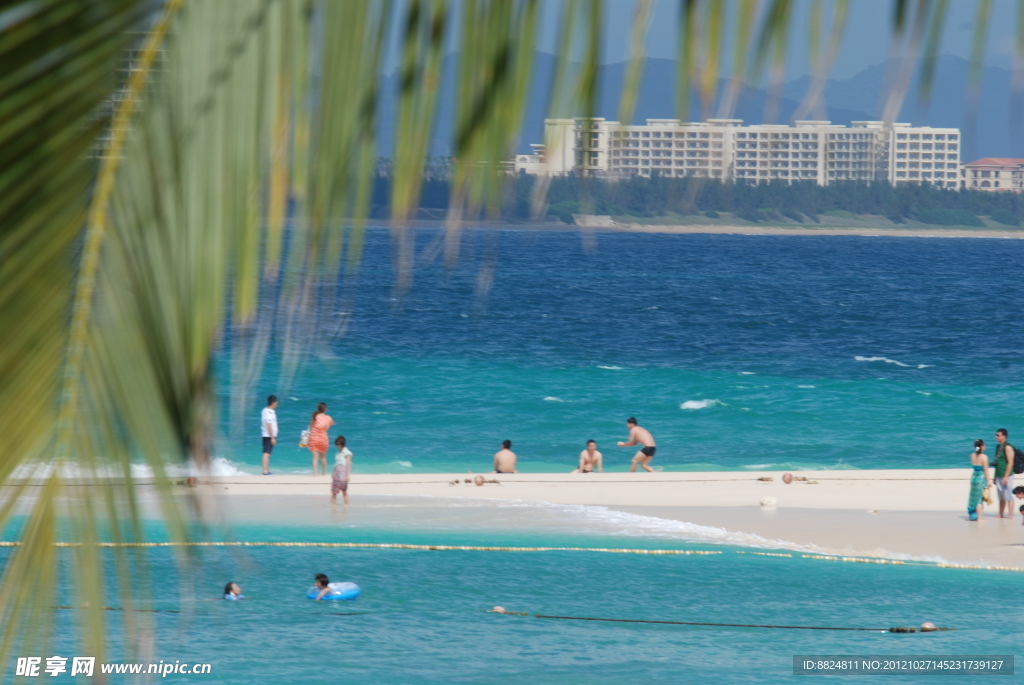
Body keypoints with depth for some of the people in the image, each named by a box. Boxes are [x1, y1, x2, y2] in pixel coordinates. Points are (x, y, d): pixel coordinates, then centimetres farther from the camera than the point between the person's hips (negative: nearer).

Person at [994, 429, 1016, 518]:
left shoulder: (1007, 447, -11)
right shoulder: (998, 447, 15)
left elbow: (1010, 463, -16)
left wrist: (1006, 477, -20)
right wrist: (995, 477, 21)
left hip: (1006, 476, -9)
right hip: (999, 476, 9)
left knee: (1008, 496, -7)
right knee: (1001, 497, 13)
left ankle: (1010, 515, -6)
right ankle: (1000, 515, 18)